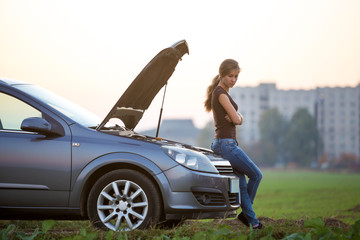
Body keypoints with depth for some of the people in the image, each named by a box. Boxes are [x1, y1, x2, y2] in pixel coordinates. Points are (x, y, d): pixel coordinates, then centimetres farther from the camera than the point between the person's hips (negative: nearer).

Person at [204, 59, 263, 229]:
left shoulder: (222, 92, 18)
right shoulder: (220, 93, -13)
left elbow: (239, 119, 16)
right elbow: (236, 119, -17)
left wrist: (237, 117, -6)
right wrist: (236, 118, 5)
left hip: (223, 144, 9)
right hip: (226, 144, -9)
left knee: (242, 184, 11)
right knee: (256, 175, 2)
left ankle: (252, 220, 15)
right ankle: (246, 213, 12)